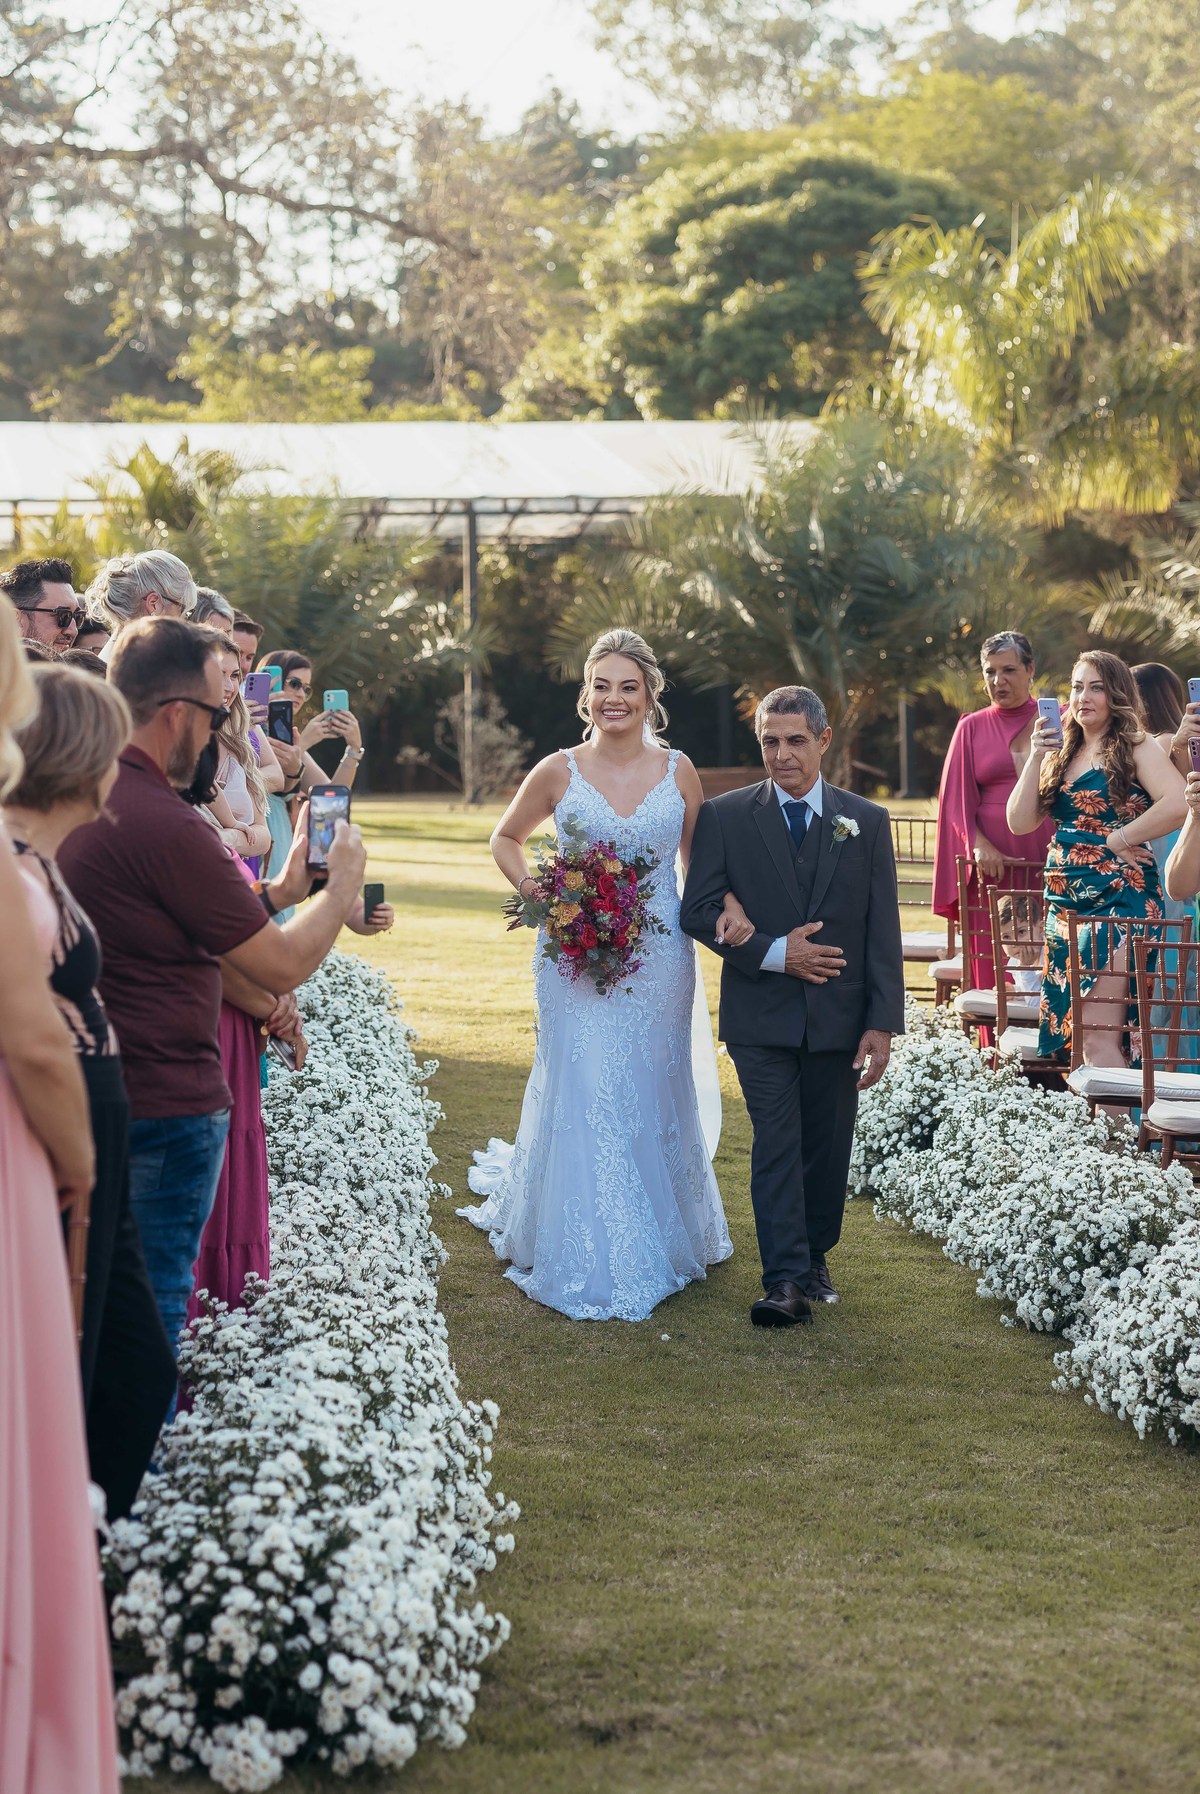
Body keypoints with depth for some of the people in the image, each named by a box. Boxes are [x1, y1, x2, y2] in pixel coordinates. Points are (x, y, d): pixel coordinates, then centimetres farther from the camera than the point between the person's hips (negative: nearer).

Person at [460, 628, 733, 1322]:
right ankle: (586, 1263, 7)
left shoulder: (679, 771, 3)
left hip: (659, 960, 1)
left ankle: (662, 1239, 27)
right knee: (583, 1096, -4)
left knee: (654, 1097, 10)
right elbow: (506, 838, 15)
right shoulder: (558, 771, 0)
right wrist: (533, 891, -2)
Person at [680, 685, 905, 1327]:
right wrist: (772, 953, -13)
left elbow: (883, 933, 2)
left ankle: (815, 1256, 29)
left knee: (827, 1147, 10)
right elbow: (699, 910, -2)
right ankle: (786, 1280, -12)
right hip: (761, 1015, -2)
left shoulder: (867, 822, 5)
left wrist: (882, 1024, -4)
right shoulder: (724, 816, 1)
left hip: (839, 1017, 2)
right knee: (776, 1142, -9)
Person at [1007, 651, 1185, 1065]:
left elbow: (1177, 804, -21)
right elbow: (1020, 822, 7)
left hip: (1118, 901, -7)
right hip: (1065, 903, 7)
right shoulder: (1060, 755, 16)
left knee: (1097, 1038, -15)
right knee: (1064, 1032, 6)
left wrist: (1118, 839, -14)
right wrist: (1036, 756, -1)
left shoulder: (1136, 747, -4)